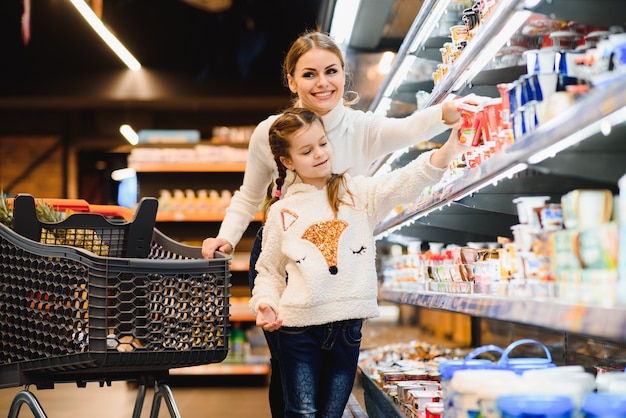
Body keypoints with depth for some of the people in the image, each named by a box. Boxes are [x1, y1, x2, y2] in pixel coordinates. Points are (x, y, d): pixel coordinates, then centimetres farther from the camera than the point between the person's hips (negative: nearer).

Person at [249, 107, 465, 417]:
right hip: (298, 327, -1)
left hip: (347, 327, 1)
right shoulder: (281, 211, 4)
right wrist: (265, 303, -7)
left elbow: (402, 184, -14)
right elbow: (269, 270, 12)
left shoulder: (357, 192, 2)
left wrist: (445, 153, -31)